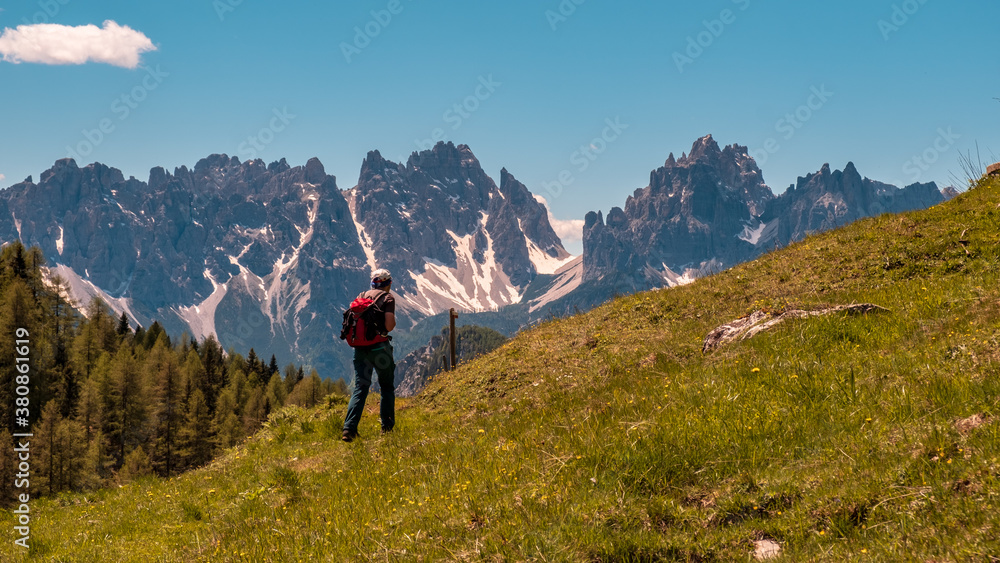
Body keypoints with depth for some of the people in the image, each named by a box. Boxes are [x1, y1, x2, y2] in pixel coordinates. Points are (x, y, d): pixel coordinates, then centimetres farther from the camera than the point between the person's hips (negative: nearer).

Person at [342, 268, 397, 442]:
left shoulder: (361, 296, 14)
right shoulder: (388, 298, -3)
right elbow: (389, 325, -13)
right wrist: (393, 323, 8)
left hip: (360, 347, 4)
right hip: (379, 347, -4)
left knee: (360, 388, 3)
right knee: (387, 387, 13)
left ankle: (349, 428, -11)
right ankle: (387, 426, 16)